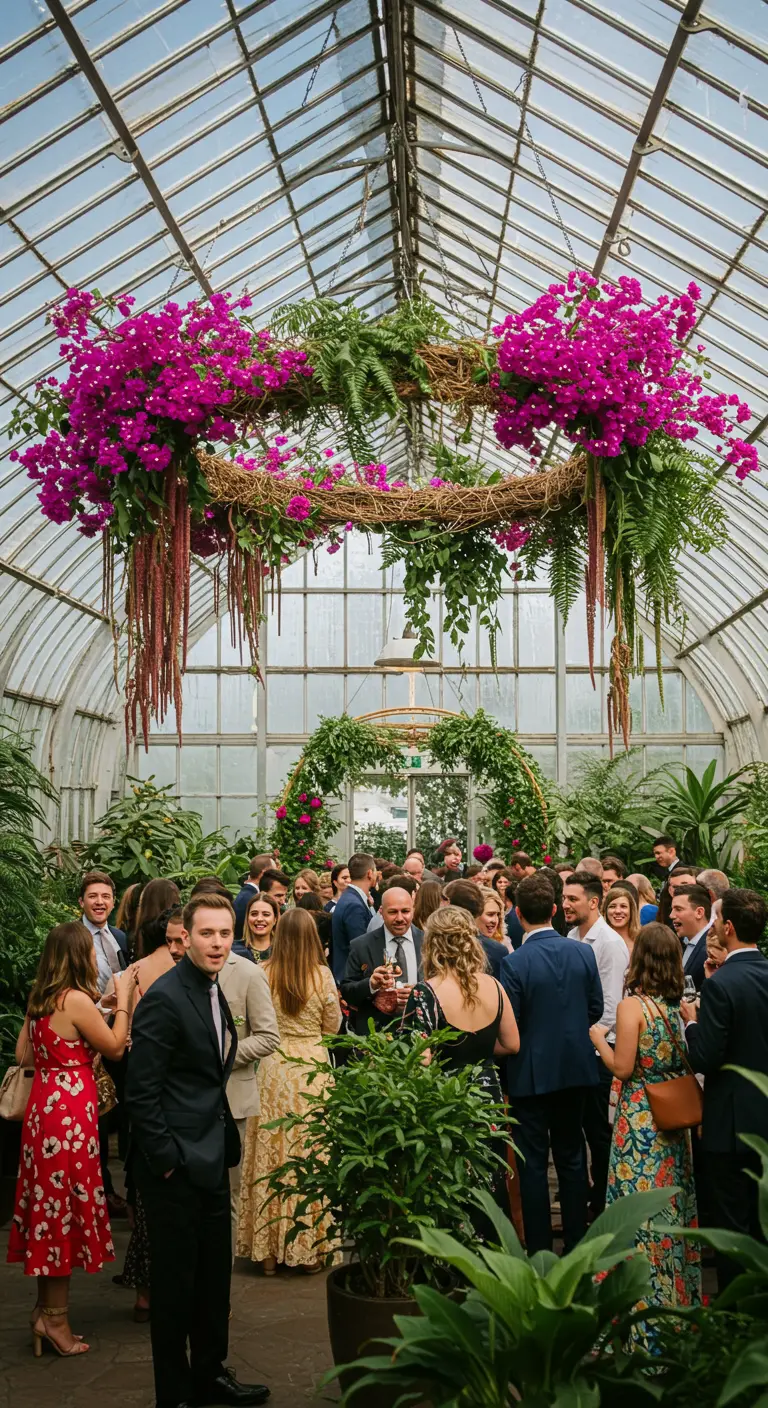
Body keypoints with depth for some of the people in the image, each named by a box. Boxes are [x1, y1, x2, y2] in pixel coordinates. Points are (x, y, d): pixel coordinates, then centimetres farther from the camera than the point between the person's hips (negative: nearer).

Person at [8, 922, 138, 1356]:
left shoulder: (40, 1001, 8)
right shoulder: (76, 1000, -16)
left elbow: (24, 1055, 14)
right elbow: (115, 1047, -8)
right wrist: (124, 999, -2)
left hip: (43, 1104, 8)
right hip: (70, 1108, -8)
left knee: (50, 1204, 15)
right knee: (66, 1206, 1)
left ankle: (46, 1307, 24)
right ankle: (56, 1317, 9)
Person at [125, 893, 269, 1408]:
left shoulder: (214, 993, 10)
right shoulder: (165, 998, -18)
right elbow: (141, 1090, -19)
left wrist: (224, 1141, 12)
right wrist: (166, 1159, -18)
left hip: (210, 1159, 9)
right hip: (176, 1164, -9)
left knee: (215, 1271, 18)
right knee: (176, 1279, 4)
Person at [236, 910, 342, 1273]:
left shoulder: (263, 974, -6)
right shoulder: (322, 975, -8)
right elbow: (333, 1026, 3)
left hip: (273, 1069, 1)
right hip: (313, 1068, -1)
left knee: (270, 1153, 9)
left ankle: (269, 1249, 16)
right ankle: (311, 1247, 14)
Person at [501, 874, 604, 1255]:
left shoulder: (515, 962, -19)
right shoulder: (583, 952, -5)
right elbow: (595, 1008, 3)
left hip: (531, 1072, -4)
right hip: (576, 1067, 4)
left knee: (533, 1162, 6)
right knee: (571, 1156, 16)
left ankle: (539, 1249, 10)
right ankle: (576, 1245, 22)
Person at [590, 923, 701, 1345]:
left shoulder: (632, 1006, -17)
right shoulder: (679, 1006, 1)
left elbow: (622, 1068, -17)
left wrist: (599, 1039, -1)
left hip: (642, 1118, -6)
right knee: (674, 1203, 17)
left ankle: (646, 1302, 12)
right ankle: (680, 1293, 28)